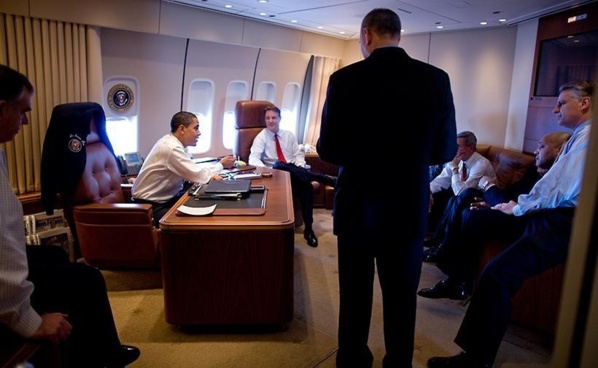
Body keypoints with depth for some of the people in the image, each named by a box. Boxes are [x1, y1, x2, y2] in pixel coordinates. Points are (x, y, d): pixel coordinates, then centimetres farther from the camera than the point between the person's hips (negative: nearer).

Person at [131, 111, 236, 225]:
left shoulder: (174, 142, 5)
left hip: (165, 197, 9)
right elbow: (198, 176, -23)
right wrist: (221, 164, -7)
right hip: (151, 206, -9)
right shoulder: (171, 148, -24)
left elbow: (192, 170, 12)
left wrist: (210, 174, -7)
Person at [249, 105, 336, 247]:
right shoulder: (261, 137, 3)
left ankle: (308, 228, -23)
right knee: (279, 165, -40)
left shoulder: (289, 135, 15)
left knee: (306, 185, -32)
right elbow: (253, 158, -10)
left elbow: (298, 154, 14)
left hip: (293, 171, 3)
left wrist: (300, 169, -9)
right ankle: (328, 179, -41)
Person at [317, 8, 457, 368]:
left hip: (357, 208, -1)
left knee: (354, 295, 16)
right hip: (409, 210, 1)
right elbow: (445, 150, 0)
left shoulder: (345, 79, -10)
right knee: (402, 299, 17)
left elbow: (329, 150, -6)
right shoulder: (436, 79, -5)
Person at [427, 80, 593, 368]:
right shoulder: (580, 136, 21)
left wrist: (517, 208, -3)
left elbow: (555, 188, -19)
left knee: (498, 273, -26)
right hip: (555, 215, 11)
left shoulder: (588, 136, -12)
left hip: (565, 224, -11)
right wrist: (517, 205, 5)